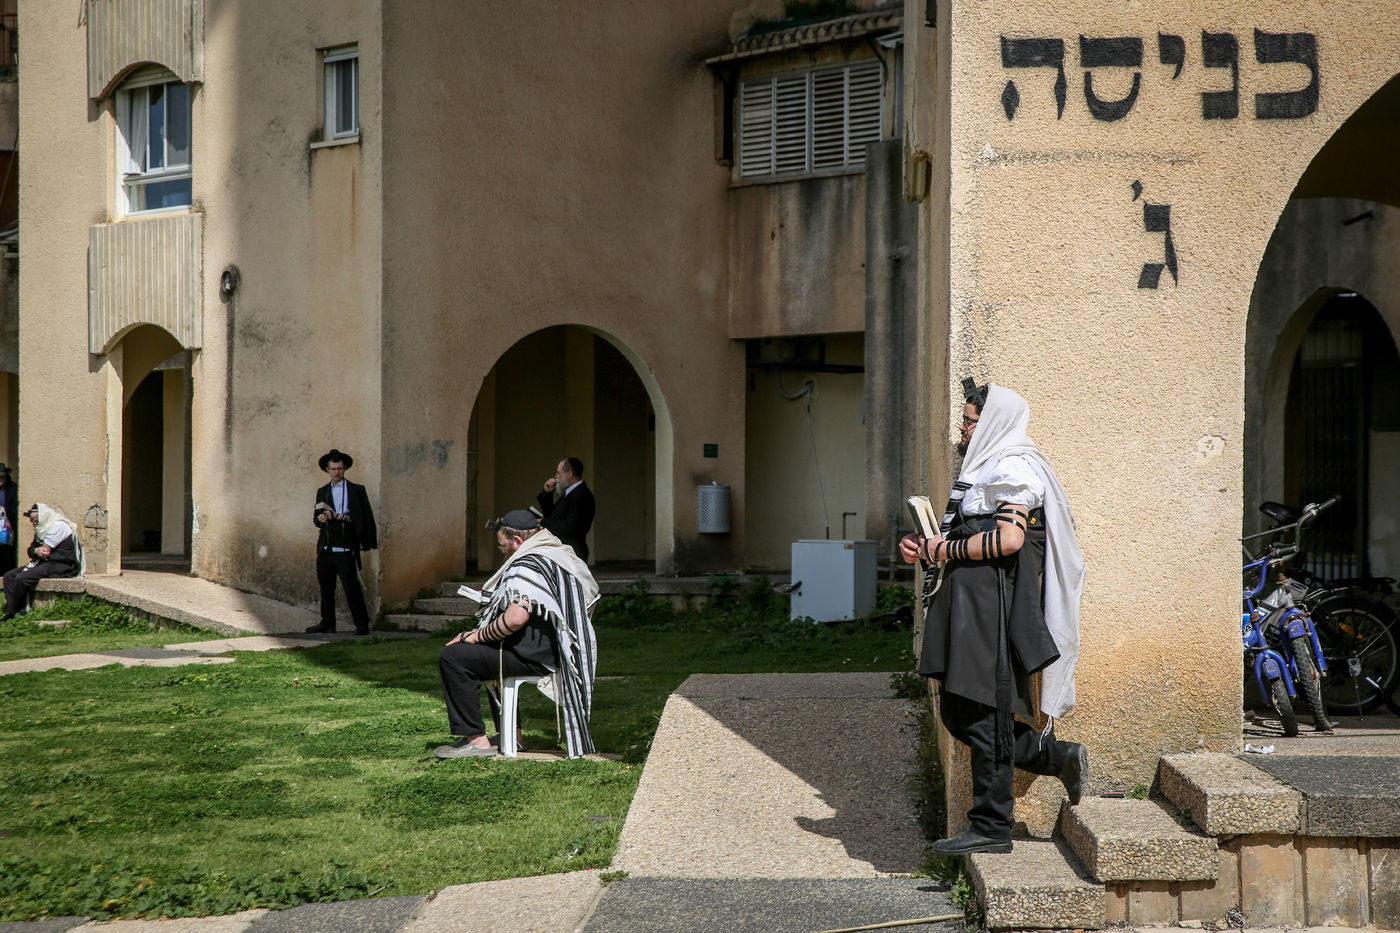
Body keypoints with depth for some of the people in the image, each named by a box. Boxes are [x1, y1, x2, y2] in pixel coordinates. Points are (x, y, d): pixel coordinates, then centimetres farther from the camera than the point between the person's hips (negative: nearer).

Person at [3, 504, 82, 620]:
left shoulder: (58, 526, -13)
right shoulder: (43, 528, 17)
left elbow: (45, 550, -17)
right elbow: (31, 550, 11)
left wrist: (34, 550, 2)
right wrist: (36, 551, -12)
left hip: (61, 566, -10)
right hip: (45, 563, 10)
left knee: (21, 578, -25)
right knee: (9, 576, -1)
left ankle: (14, 613, -10)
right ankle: (10, 614, -11)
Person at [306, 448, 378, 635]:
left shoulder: (357, 490, 3)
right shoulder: (322, 492, 16)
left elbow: (366, 517, 0)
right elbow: (316, 517, 15)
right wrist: (320, 518, -7)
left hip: (345, 549, -5)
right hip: (325, 548, 5)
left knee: (351, 587, -8)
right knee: (326, 587, 9)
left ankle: (362, 625, -4)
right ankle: (327, 623, 19)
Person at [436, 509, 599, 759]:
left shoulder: (527, 564, -18)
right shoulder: (561, 554, 14)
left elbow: (516, 617, -29)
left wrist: (478, 635, -15)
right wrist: (495, 597, 21)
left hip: (537, 654, -11)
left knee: (453, 657, -15)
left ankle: (476, 740, -12)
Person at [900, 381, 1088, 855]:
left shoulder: (1013, 468, -12)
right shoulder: (988, 466, 20)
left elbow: (1007, 539, -24)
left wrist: (947, 550, -13)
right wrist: (927, 547, 9)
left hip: (993, 614, -10)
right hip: (970, 614, 10)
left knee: (984, 719, -3)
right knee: (958, 714, 12)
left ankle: (991, 828, 6)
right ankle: (1059, 756, 22)